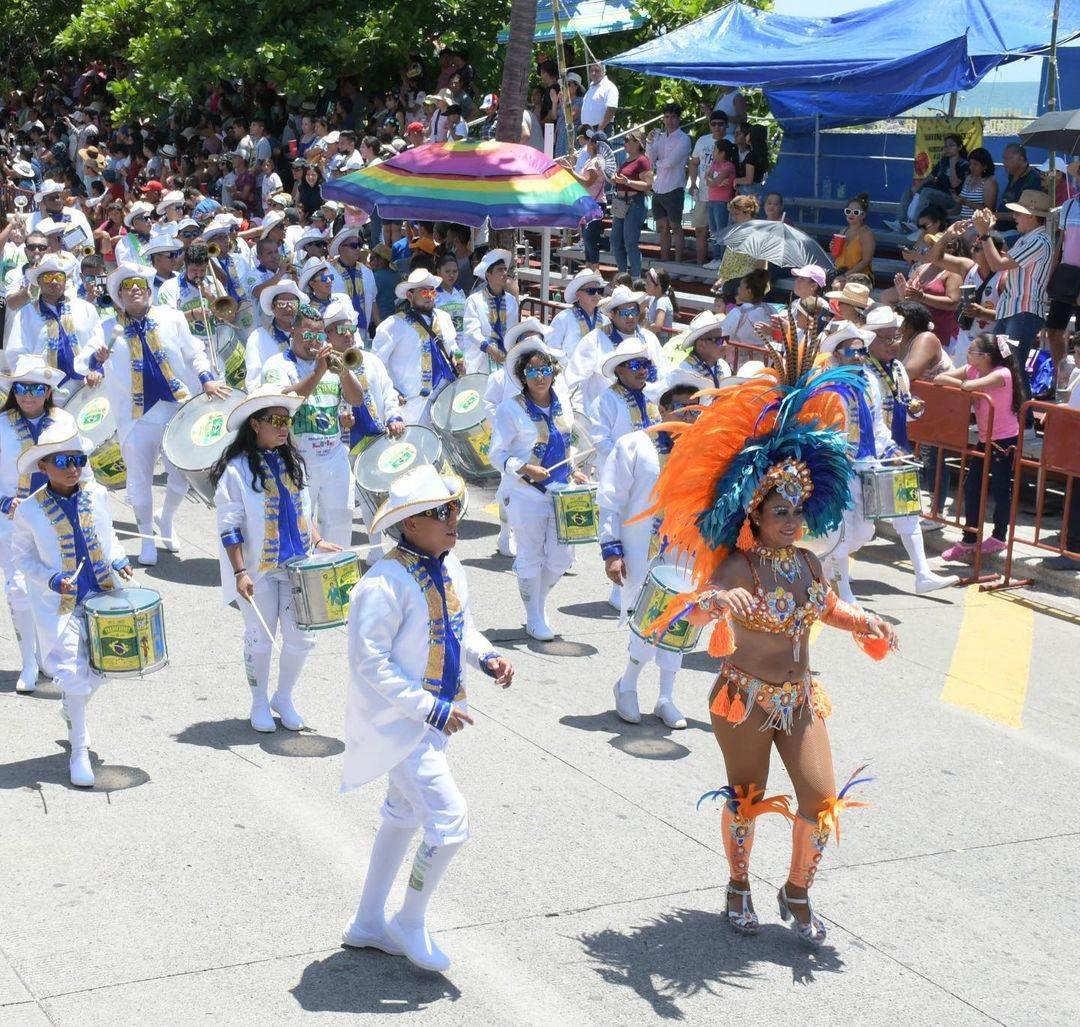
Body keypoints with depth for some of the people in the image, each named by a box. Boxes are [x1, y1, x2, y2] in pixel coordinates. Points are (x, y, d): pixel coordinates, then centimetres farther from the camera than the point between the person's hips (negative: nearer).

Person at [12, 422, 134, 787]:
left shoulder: (97, 496, -2)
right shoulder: (30, 511, -11)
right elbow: (22, 557, -1)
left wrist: (118, 561, -3)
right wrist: (52, 580, -17)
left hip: (103, 597, 4)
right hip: (60, 606, -4)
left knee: (97, 671, 13)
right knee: (74, 674, -7)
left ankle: (72, 716, 43)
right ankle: (79, 750, 6)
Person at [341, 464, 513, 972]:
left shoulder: (450, 569, 1)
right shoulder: (385, 583, -25)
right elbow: (370, 664, -25)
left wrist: (486, 657, -4)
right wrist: (432, 709, -25)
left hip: (434, 719, 10)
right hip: (399, 723, -10)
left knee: (403, 817, 21)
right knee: (450, 820, -12)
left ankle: (368, 922, 38)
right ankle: (411, 923, 11)